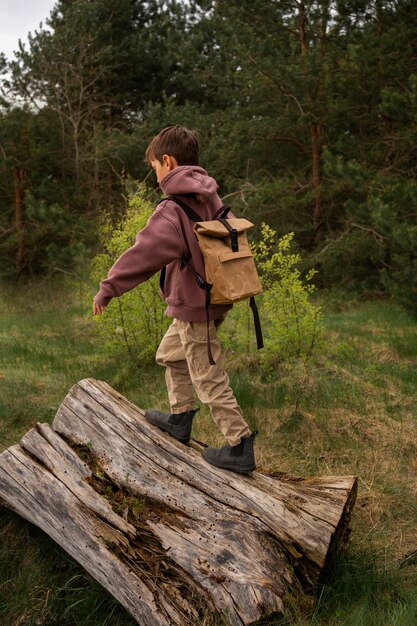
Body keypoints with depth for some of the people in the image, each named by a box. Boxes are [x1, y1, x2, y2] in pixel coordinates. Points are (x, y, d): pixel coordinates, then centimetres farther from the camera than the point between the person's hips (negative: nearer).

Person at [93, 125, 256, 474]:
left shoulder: (172, 209, -20)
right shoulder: (212, 199, 7)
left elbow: (145, 253, -27)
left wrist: (109, 288, -22)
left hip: (194, 306, -9)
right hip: (215, 298, 9)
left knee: (208, 378, 0)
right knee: (170, 354, 27)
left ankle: (240, 448, 7)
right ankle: (180, 418, 38)